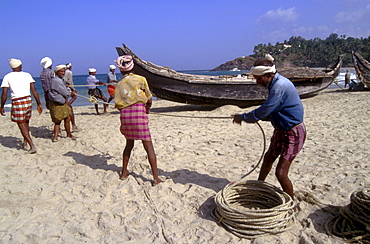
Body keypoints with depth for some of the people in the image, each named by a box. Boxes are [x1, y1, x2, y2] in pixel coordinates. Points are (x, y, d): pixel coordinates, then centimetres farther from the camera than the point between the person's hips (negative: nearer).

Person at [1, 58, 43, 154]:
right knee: (26, 122, 22)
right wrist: (39, 104, 4)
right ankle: (25, 141, 38)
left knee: (21, 125, 4)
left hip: (17, 102, -3)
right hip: (28, 100, 3)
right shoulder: (27, 75, 7)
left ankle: (32, 146, -5)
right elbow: (34, 90, 1)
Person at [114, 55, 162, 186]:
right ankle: (156, 177, 0)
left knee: (129, 144, 24)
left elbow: (117, 104, 8)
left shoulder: (119, 84, 12)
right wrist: (147, 109, 25)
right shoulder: (140, 79, 3)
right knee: (148, 146, 0)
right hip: (139, 113, -4)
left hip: (124, 114, 4)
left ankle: (124, 173, 31)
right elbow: (149, 100, 6)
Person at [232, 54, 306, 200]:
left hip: (293, 132, -11)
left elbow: (264, 111, -26)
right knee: (268, 158, 25)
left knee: (281, 173, -12)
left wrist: (242, 117, -14)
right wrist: (256, 117, 2)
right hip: (281, 129, 11)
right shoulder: (276, 83, 5)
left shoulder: (280, 86, -26)